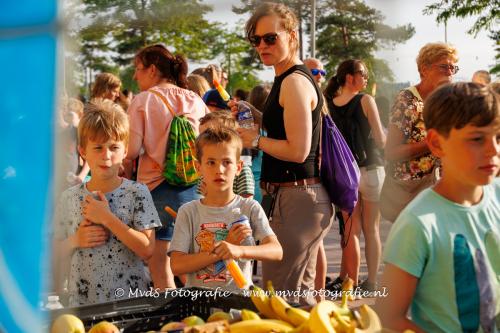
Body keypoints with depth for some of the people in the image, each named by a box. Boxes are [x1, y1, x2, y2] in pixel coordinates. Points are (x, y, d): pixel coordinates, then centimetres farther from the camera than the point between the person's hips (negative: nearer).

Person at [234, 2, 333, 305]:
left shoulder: (294, 82, -15)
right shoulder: (287, 79, 16)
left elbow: (298, 151, -22)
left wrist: (256, 140, -9)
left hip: (298, 198, -11)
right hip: (303, 196, 11)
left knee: (279, 293, -5)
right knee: (301, 290, 20)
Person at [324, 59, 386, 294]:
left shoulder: (329, 104, 1)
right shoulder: (365, 101, -10)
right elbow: (381, 140, -10)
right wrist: (383, 135, 12)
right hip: (370, 168, -3)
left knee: (351, 231, 8)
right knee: (371, 229, 6)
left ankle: (351, 281, 9)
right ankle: (371, 282, 10)